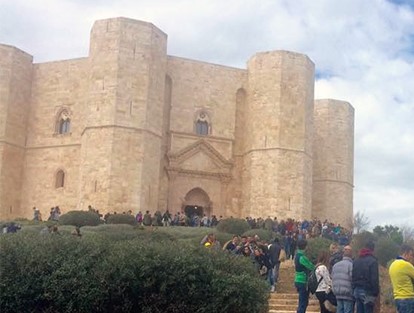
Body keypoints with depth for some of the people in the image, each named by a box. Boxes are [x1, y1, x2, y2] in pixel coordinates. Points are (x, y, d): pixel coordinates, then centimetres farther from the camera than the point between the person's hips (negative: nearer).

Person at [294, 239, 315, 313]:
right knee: (303, 302, -5)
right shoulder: (302, 257, -19)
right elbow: (311, 267, -17)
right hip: (303, 282, -9)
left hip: (298, 281, 9)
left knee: (303, 301, 18)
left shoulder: (297, 255, 11)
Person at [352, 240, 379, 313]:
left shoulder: (356, 261, 13)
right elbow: (375, 279, -14)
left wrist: (354, 288, 14)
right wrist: (376, 292, -10)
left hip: (357, 290, 7)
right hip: (367, 291, -7)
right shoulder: (372, 261, -10)